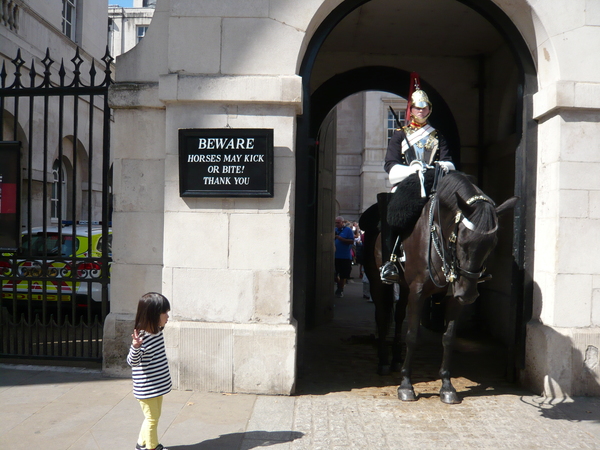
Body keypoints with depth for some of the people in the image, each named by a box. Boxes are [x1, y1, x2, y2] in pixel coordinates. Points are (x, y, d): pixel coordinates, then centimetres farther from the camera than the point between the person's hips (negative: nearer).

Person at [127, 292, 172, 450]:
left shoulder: (157, 331, 2)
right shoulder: (142, 337, -25)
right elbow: (132, 361, -28)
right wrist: (136, 347, -44)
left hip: (158, 385, 9)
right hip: (146, 388, -9)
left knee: (154, 416, 21)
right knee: (152, 418, 5)